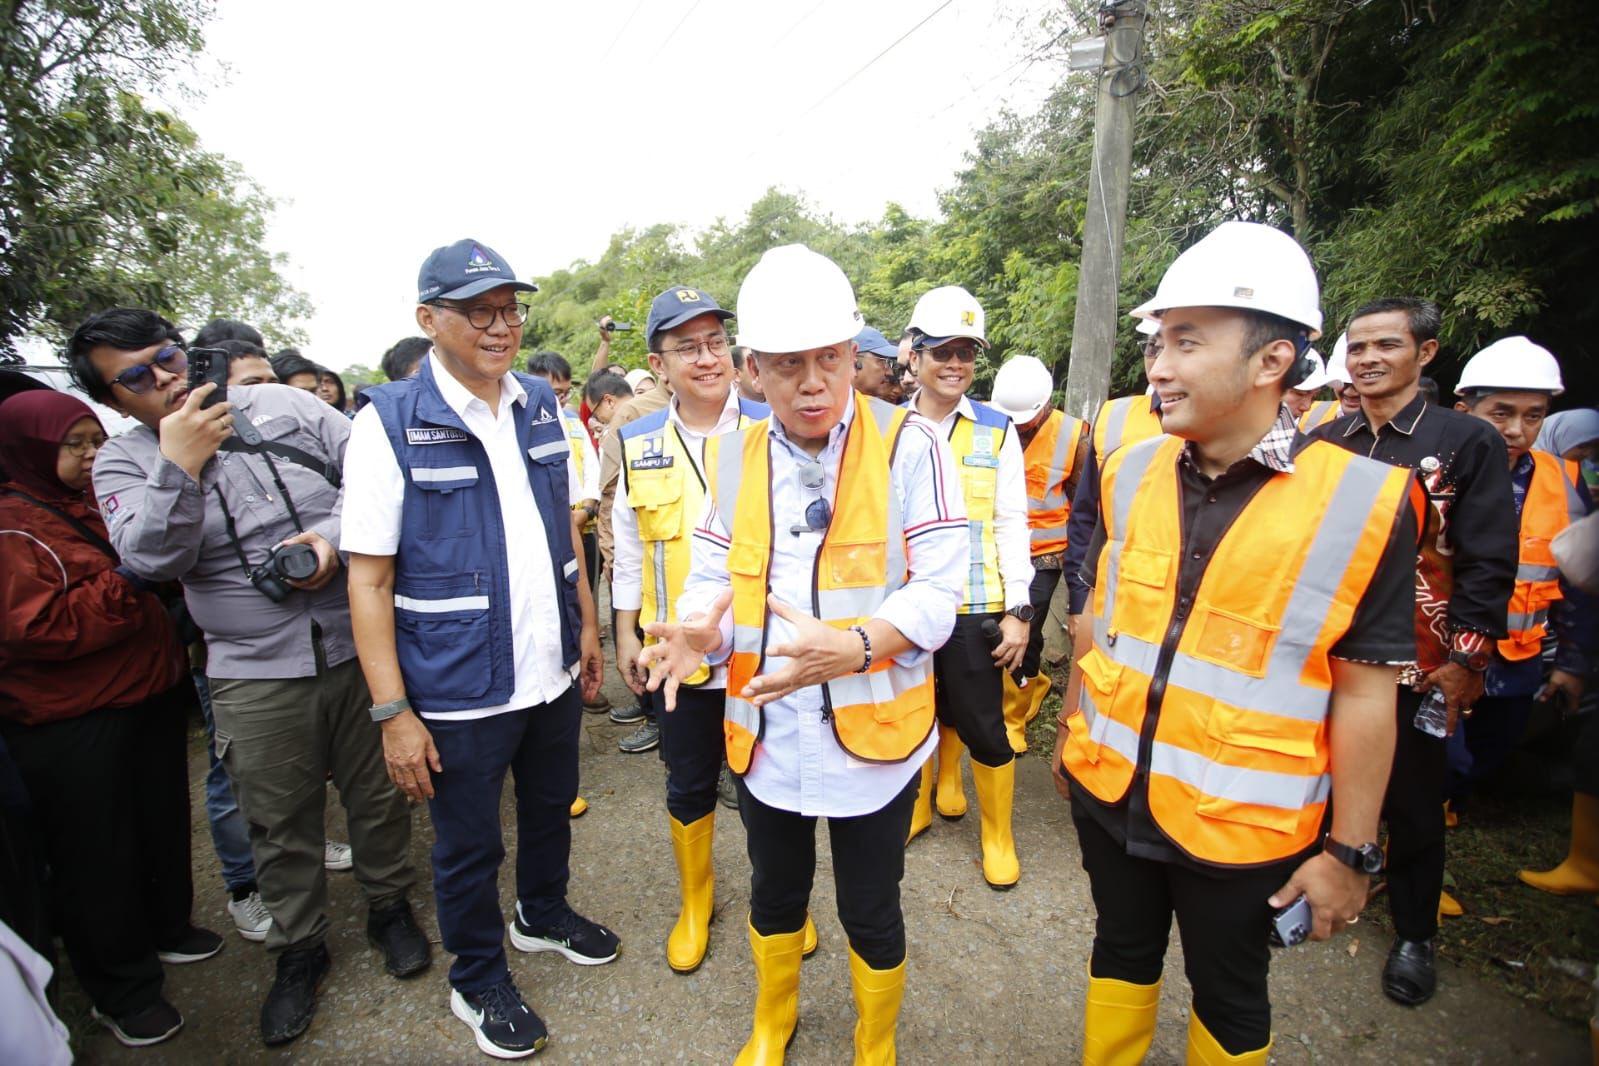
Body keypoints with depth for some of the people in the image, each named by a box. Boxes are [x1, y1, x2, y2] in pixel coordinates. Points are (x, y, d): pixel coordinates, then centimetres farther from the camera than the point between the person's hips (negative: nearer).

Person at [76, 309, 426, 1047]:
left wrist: (332, 533, -15)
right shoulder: (123, 462, 3)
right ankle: (298, 950, 38)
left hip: (358, 647, 0)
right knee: (281, 824, 14)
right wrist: (179, 463, -17)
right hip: (256, 678, 0)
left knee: (378, 794, 14)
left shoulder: (283, 405, 1)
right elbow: (151, 559, -11)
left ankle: (388, 906, 39)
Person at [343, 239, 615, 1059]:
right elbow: (368, 578, -13)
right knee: (469, 847, 15)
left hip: (552, 675, 5)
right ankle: (477, 983, 41)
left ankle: (543, 915, 52)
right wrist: (392, 711, -14)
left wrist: (586, 624, 11)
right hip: (459, 692, -5)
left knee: (551, 808, 24)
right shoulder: (389, 423, -13)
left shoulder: (542, 405, 3)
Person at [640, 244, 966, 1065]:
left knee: (870, 913, 17)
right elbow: (712, 573, 0)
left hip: (873, 730, -3)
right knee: (775, 894, 26)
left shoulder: (909, 444, -12)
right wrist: (699, 631, -23)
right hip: (764, 733, 4)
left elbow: (937, 587, -17)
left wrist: (851, 647, -34)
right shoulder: (731, 456, 1)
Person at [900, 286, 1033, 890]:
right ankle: (919, 804, 43)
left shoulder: (997, 432, -1)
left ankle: (998, 836, 30)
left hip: (974, 608, -1)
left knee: (983, 725, 6)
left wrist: (1019, 611, -5)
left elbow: (1011, 525, -1)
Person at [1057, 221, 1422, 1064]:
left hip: (1243, 823, -3)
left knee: (1229, 996, 22)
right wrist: (1071, 731, 13)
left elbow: (1365, 692, -11)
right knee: (1122, 954, 26)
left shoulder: (1363, 501, -16)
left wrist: (1350, 851, -6)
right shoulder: (1129, 471, -4)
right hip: (1108, 793, 4)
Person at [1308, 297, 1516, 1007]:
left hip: (1416, 663, -2)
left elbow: (1489, 563, -6)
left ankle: (1414, 934, 31)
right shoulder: (1321, 444, 5)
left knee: (1413, 801, 12)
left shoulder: (1469, 442, -4)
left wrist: (1463, 659, -9)